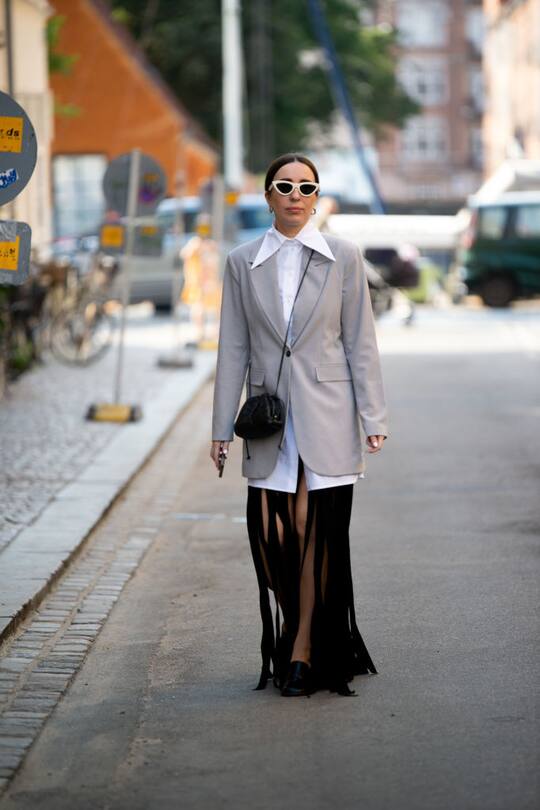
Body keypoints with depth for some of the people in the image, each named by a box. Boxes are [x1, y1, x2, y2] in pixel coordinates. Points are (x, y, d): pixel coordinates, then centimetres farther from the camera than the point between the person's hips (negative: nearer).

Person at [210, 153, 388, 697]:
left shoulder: (343, 258, 3)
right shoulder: (242, 263, 7)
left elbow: (360, 343, 3)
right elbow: (233, 349, 7)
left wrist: (372, 419, -2)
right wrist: (221, 427, 4)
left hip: (326, 414, -2)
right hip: (270, 415, 2)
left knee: (317, 533, -2)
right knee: (271, 533, -3)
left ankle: (304, 651, 8)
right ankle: (295, 629, 20)